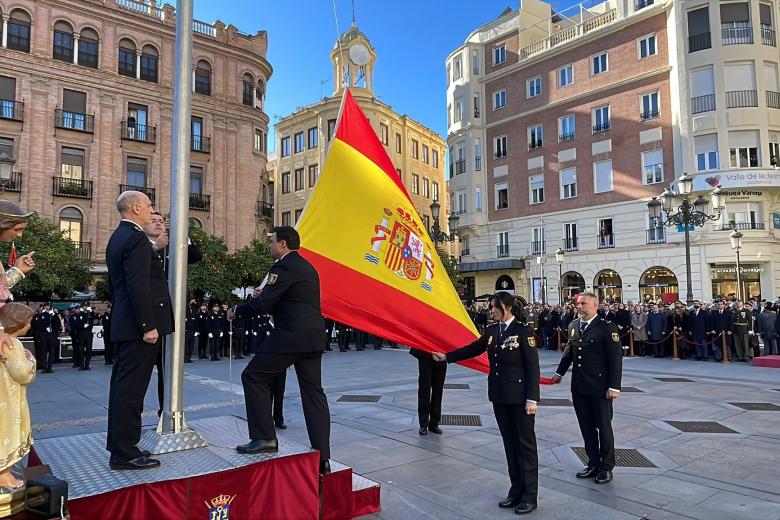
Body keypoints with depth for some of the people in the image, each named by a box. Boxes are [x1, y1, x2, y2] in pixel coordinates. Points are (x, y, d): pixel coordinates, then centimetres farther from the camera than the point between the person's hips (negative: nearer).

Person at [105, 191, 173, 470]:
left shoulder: (117, 237, 16)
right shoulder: (136, 238, -16)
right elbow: (139, 286, -22)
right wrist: (148, 326, -21)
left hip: (123, 324, 11)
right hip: (138, 325, -11)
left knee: (122, 383, 16)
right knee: (131, 387, -5)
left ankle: (118, 443, 27)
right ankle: (124, 453, 2)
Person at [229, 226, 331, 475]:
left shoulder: (284, 266, -9)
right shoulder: (307, 267, 20)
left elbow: (263, 305, -14)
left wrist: (237, 310, 3)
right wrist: (266, 296, 20)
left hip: (291, 335, -9)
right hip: (313, 336, 9)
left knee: (253, 377, 6)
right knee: (313, 391, 8)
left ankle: (264, 437, 7)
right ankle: (322, 457, 8)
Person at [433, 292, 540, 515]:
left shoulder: (523, 331, -12)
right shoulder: (491, 331, 6)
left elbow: (532, 367, -13)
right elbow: (473, 349, 17)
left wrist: (532, 399, -16)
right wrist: (446, 357, 15)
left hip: (519, 397, -6)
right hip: (499, 396, 6)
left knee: (526, 444, 5)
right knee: (510, 444, 14)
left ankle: (530, 496, 15)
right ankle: (516, 491, 26)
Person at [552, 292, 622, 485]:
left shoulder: (607, 328, -12)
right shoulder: (573, 326, 7)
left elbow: (616, 358, -13)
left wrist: (614, 386, -15)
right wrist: (560, 372, 18)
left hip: (599, 388, -6)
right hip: (579, 387, 6)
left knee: (603, 427, 8)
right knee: (586, 428, 14)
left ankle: (606, 467, 23)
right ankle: (593, 464, 28)